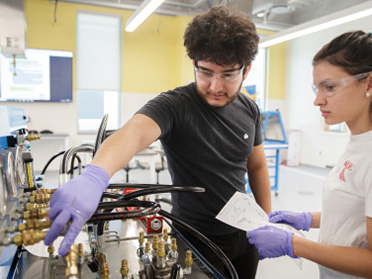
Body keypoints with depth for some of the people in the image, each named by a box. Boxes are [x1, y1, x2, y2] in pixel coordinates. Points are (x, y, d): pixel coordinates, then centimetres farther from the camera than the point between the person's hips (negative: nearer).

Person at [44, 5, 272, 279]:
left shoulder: (250, 110, -3)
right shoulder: (174, 105, -23)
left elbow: (256, 166, 7)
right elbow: (134, 131, -43)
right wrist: (93, 176, -62)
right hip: (195, 240, -5)